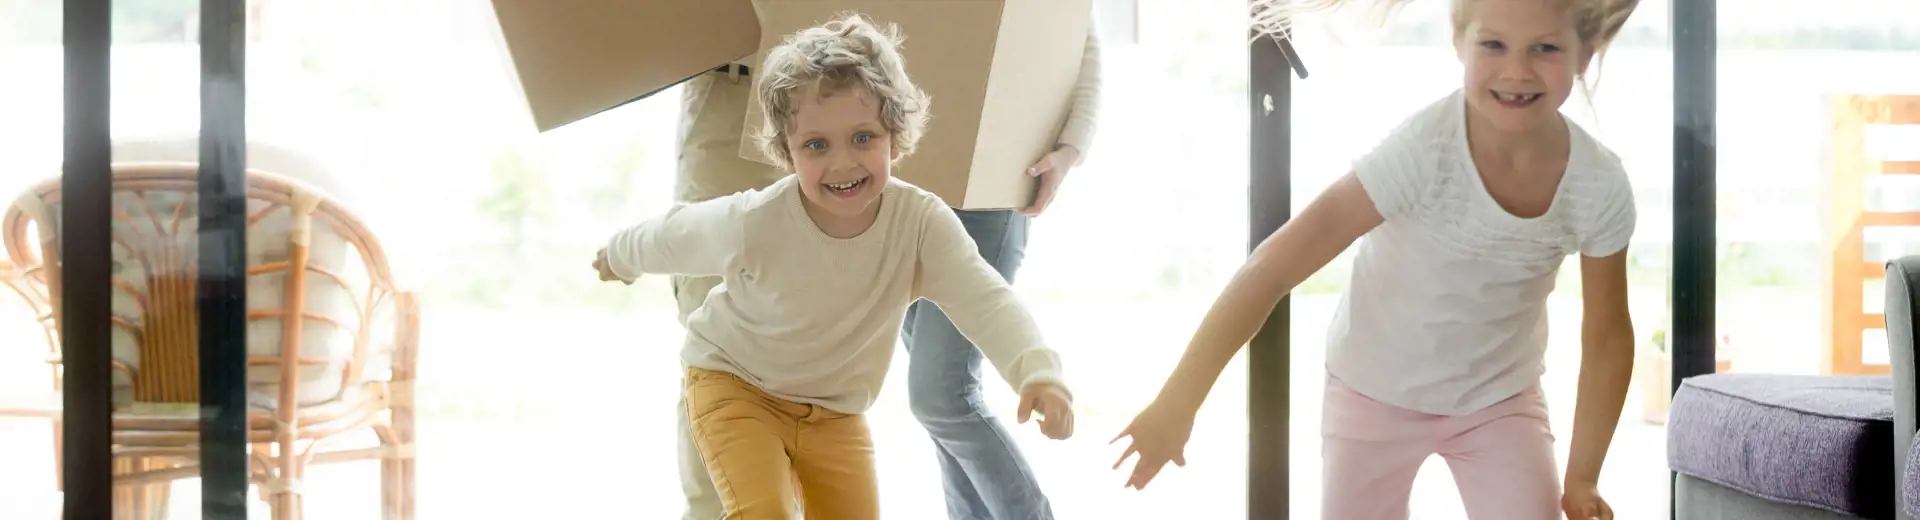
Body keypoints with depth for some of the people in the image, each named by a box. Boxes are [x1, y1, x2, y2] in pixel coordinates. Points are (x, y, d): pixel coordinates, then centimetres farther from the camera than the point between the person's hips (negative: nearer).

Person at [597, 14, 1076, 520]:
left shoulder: (921, 221, -26)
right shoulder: (752, 224, -29)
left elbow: (985, 300, -36)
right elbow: (673, 236, -9)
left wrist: (1037, 371, -54)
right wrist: (617, 258, 12)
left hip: (835, 410, 3)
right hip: (734, 382, -3)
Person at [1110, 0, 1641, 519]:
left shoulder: (1599, 184, -22)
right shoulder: (1425, 148, -33)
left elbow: (1607, 335, -5)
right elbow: (1276, 264, -34)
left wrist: (1582, 476, -4)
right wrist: (1176, 405, -36)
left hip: (1499, 397, 2)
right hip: (1375, 391, -2)